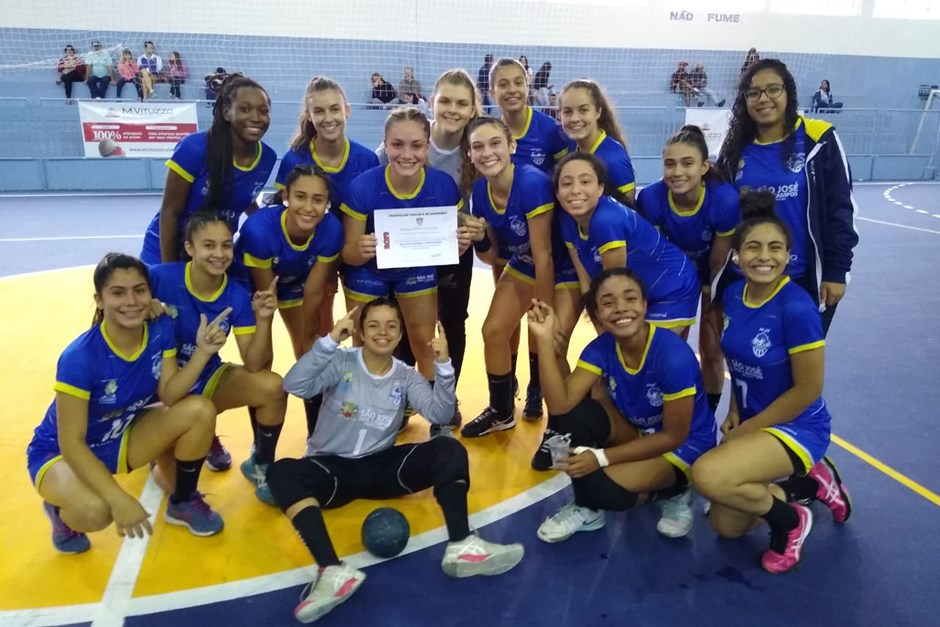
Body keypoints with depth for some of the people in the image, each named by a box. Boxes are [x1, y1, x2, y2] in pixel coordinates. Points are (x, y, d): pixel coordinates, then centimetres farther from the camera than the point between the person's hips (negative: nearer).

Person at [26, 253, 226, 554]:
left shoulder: (160, 330, -14)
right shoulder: (79, 358, -30)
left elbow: (169, 396, -16)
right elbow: (72, 443, -28)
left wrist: (202, 351, -30)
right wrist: (119, 499, -34)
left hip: (122, 438, 5)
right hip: (60, 453, -5)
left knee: (200, 411, -20)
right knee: (96, 511, -37)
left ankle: (183, 503, 4)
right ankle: (62, 511, 3)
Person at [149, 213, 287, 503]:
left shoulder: (238, 296, -13)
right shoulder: (160, 277, -22)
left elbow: (254, 365, -18)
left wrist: (263, 320, -33)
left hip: (207, 379, 3)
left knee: (273, 387, -25)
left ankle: (260, 466, 2)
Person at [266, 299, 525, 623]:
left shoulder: (406, 377, 2)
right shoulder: (341, 362, -7)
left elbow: (440, 415, -12)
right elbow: (294, 385, -24)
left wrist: (443, 366, -24)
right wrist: (329, 341, -34)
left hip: (381, 466, 3)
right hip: (331, 468, -2)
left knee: (450, 450, -19)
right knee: (282, 472, -34)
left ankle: (461, 547, -27)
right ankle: (333, 571, -46)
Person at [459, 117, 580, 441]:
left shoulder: (533, 183, -32)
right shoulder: (480, 190, -12)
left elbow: (543, 255, -26)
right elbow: (494, 257, -2)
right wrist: (478, 238, -24)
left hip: (565, 269, -6)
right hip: (523, 265, 6)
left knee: (549, 346, -14)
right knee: (493, 331, 3)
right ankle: (501, 413, 24)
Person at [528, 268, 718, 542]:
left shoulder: (674, 356, -29)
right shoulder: (601, 347, -13)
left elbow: (673, 436, -21)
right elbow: (560, 405, -24)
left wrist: (601, 457, -25)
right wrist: (544, 339, -32)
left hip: (684, 446, -5)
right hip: (636, 432, 5)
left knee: (600, 486, -28)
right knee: (571, 415, -21)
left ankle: (670, 493, 3)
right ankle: (586, 507, -2)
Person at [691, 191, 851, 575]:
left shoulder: (797, 308, -25)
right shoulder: (733, 295, -4)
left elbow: (807, 390, -20)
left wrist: (744, 430, -14)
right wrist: (734, 415, -1)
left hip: (797, 427, -7)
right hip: (751, 421, 7)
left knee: (707, 475, -30)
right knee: (725, 526, 10)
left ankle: (790, 520, -1)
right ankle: (811, 483, 26)